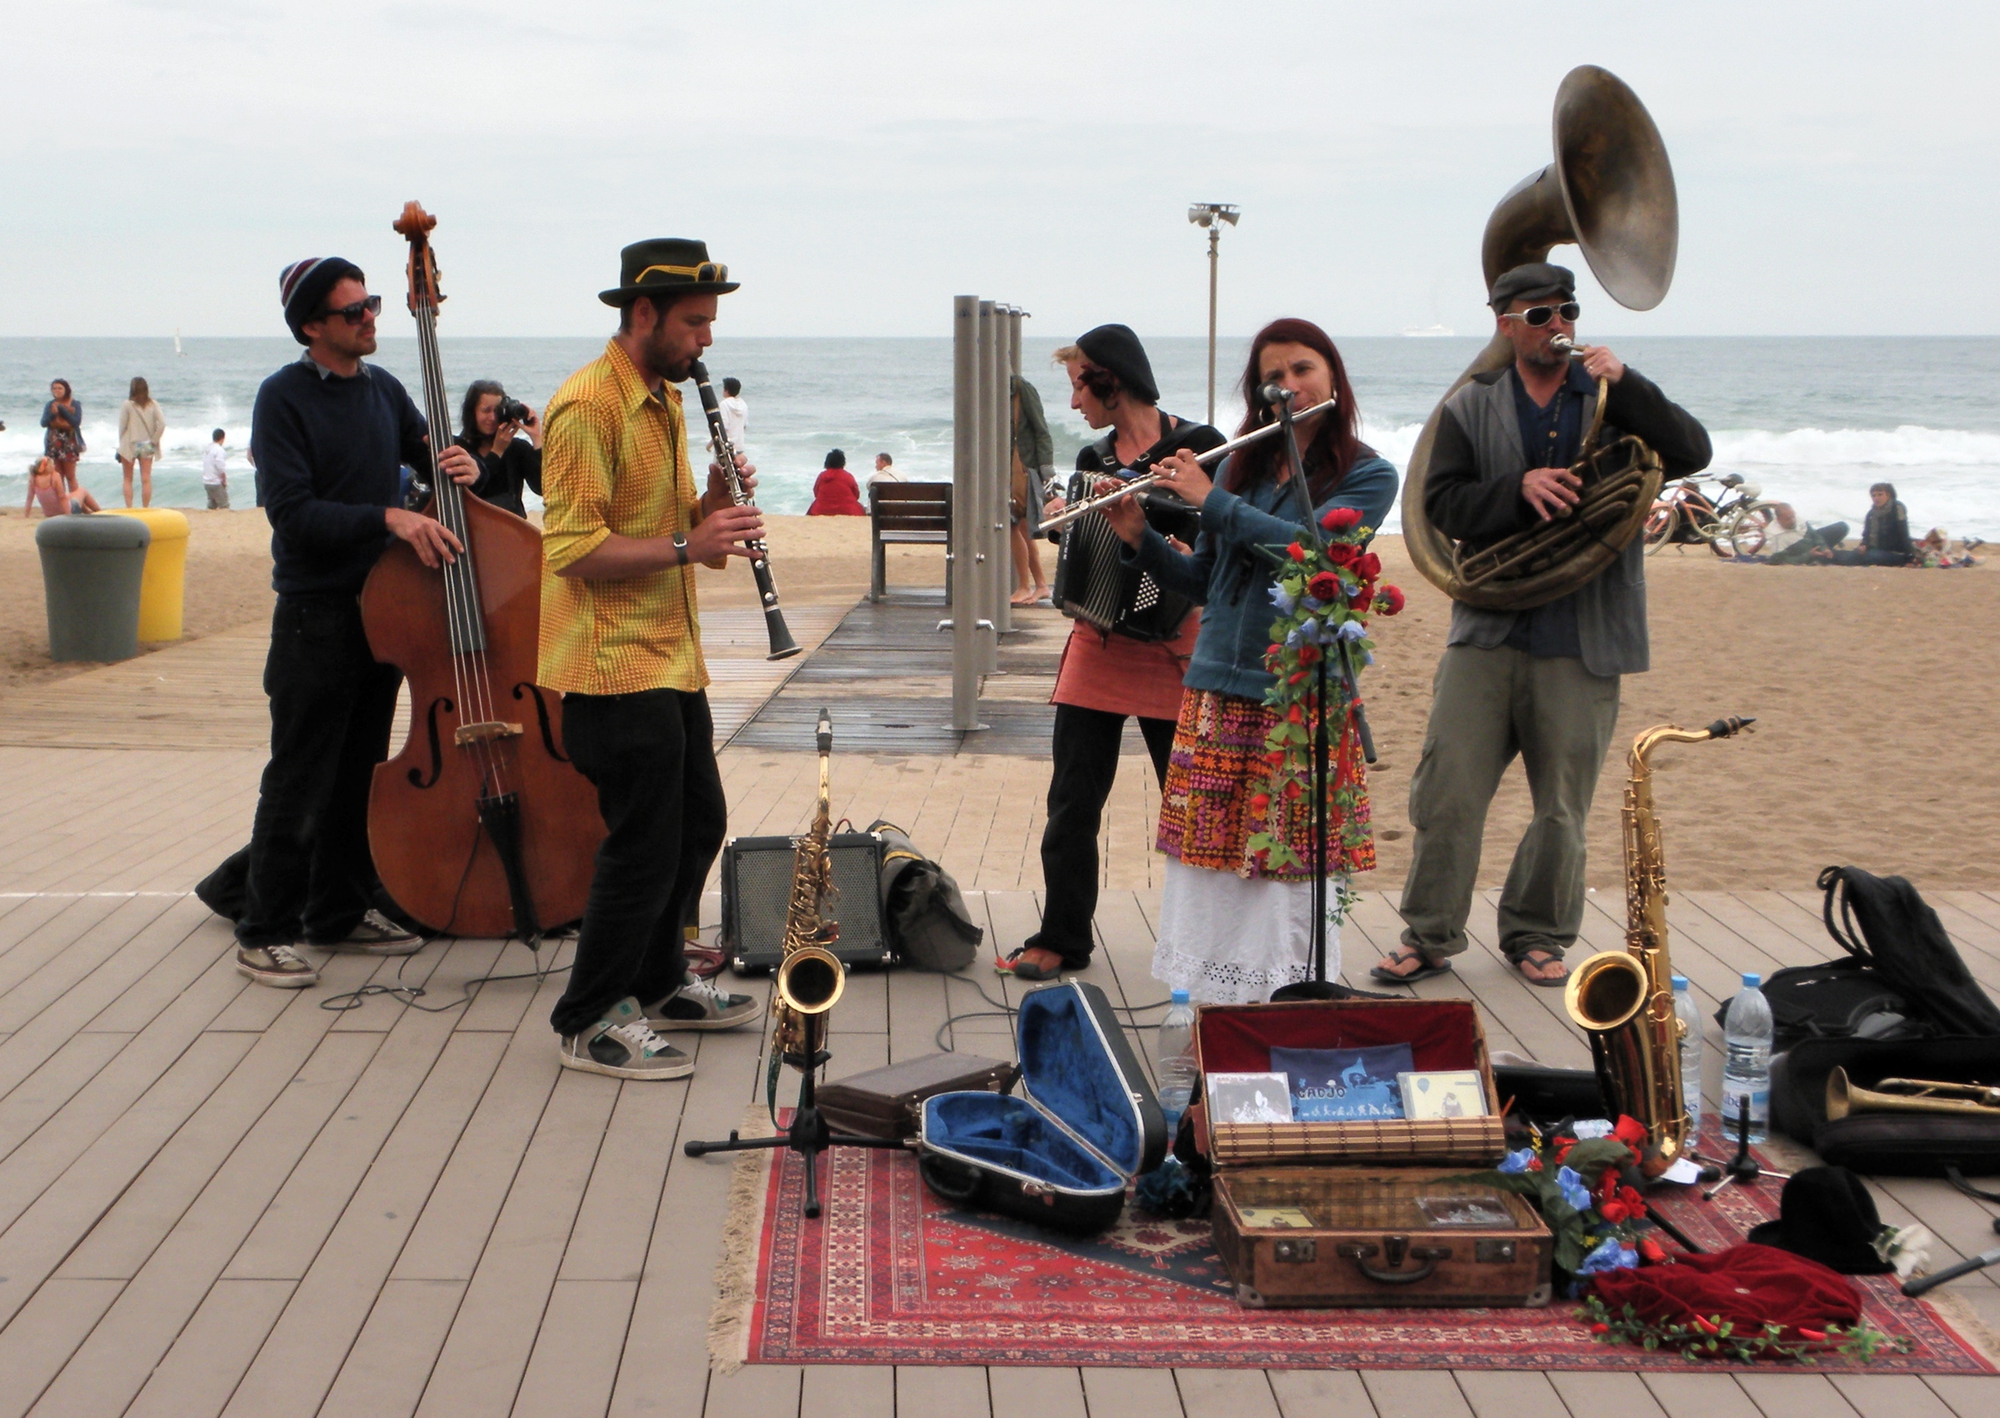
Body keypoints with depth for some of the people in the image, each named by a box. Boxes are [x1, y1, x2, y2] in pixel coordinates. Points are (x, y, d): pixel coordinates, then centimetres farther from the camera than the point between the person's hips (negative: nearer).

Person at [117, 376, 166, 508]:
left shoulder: (127, 405, -9)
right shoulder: (153, 405, -2)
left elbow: (122, 427, -7)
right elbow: (162, 424, -10)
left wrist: (121, 444, 4)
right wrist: (153, 440, -1)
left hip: (130, 446, -2)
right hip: (147, 445, 2)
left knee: (128, 479, 9)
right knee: (146, 480, 4)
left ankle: (129, 508, 2)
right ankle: (145, 508, 3)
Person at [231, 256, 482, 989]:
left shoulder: (383, 388, 8)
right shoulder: (284, 398, -12)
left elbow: (426, 454, 19)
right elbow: (293, 514, -19)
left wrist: (459, 466, -5)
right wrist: (387, 517, -29)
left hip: (384, 606, 7)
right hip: (316, 615, -7)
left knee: (361, 773, 14)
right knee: (299, 782, -2)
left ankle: (340, 911, 26)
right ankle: (265, 932, 7)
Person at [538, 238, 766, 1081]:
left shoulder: (665, 401, 15)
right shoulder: (587, 408, -17)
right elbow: (574, 549, -23)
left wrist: (713, 504, 0)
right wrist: (687, 546, -27)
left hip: (668, 658, 10)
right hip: (613, 663, -10)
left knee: (698, 823, 17)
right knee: (644, 845, -6)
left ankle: (657, 984, 33)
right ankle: (589, 1024, 6)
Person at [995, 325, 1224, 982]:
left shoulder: (1198, 447, -5)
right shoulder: (1093, 459, 12)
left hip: (1169, 650, -5)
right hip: (1097, 647, 5)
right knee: (1072, 800, 3)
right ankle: (1062, 938, 12)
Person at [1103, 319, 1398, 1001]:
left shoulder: (1367, 475, -1)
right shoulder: (1241, 465, 12)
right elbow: (1202, 581, 15)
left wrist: (1211, 500, -14)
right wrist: (1139, 537, -1)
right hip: (1218, 693, 5)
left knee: (1290, 872, -3)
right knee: (1207, 863, 5)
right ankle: (1212, 1001, 16)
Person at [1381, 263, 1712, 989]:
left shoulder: (1612, 400, 9)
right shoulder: (1471, 407, 10)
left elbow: (1691, 453, -6)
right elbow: (1442, 501, -1)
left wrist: (1624, 384, -16)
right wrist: (1519, 489, -18)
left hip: (1582, 641, 0)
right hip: (1486, 633, 0)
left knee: (1563, 804, 5)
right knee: (1447, 789, -3)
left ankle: (1537, 936, 22)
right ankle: (1429, 936, 10)